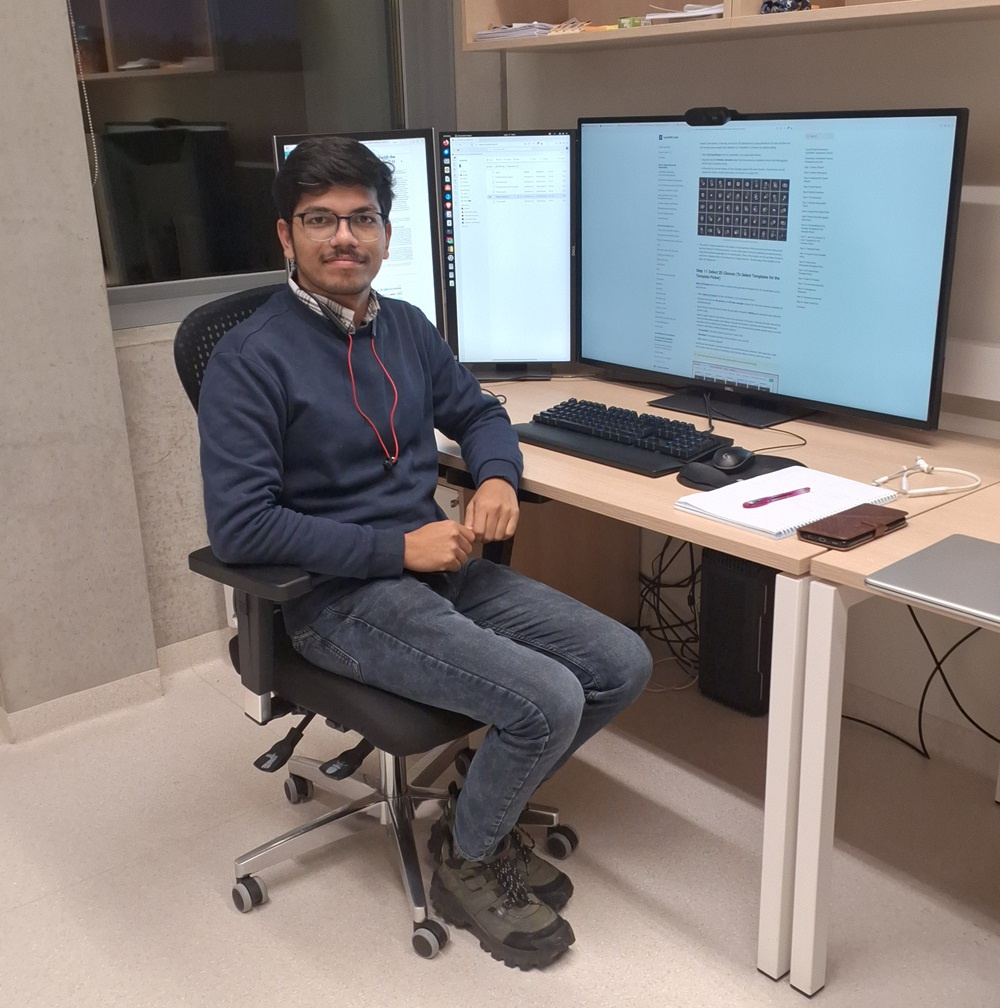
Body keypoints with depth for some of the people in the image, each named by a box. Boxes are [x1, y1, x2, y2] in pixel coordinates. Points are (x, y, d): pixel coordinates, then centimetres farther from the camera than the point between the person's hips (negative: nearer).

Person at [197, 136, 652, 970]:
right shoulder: (250, 359, -12)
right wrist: (399, 547, -20)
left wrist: (496, 477, -1)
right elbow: (239, 527, -19)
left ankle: (485, 813, 17)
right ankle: (466, 863, 7)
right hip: (339, 597, -7)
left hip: (440, 564, 8)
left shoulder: (406, 326, 9)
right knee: (547, 703, -24)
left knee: (622, 665, -5)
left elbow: (478, 411, 23)